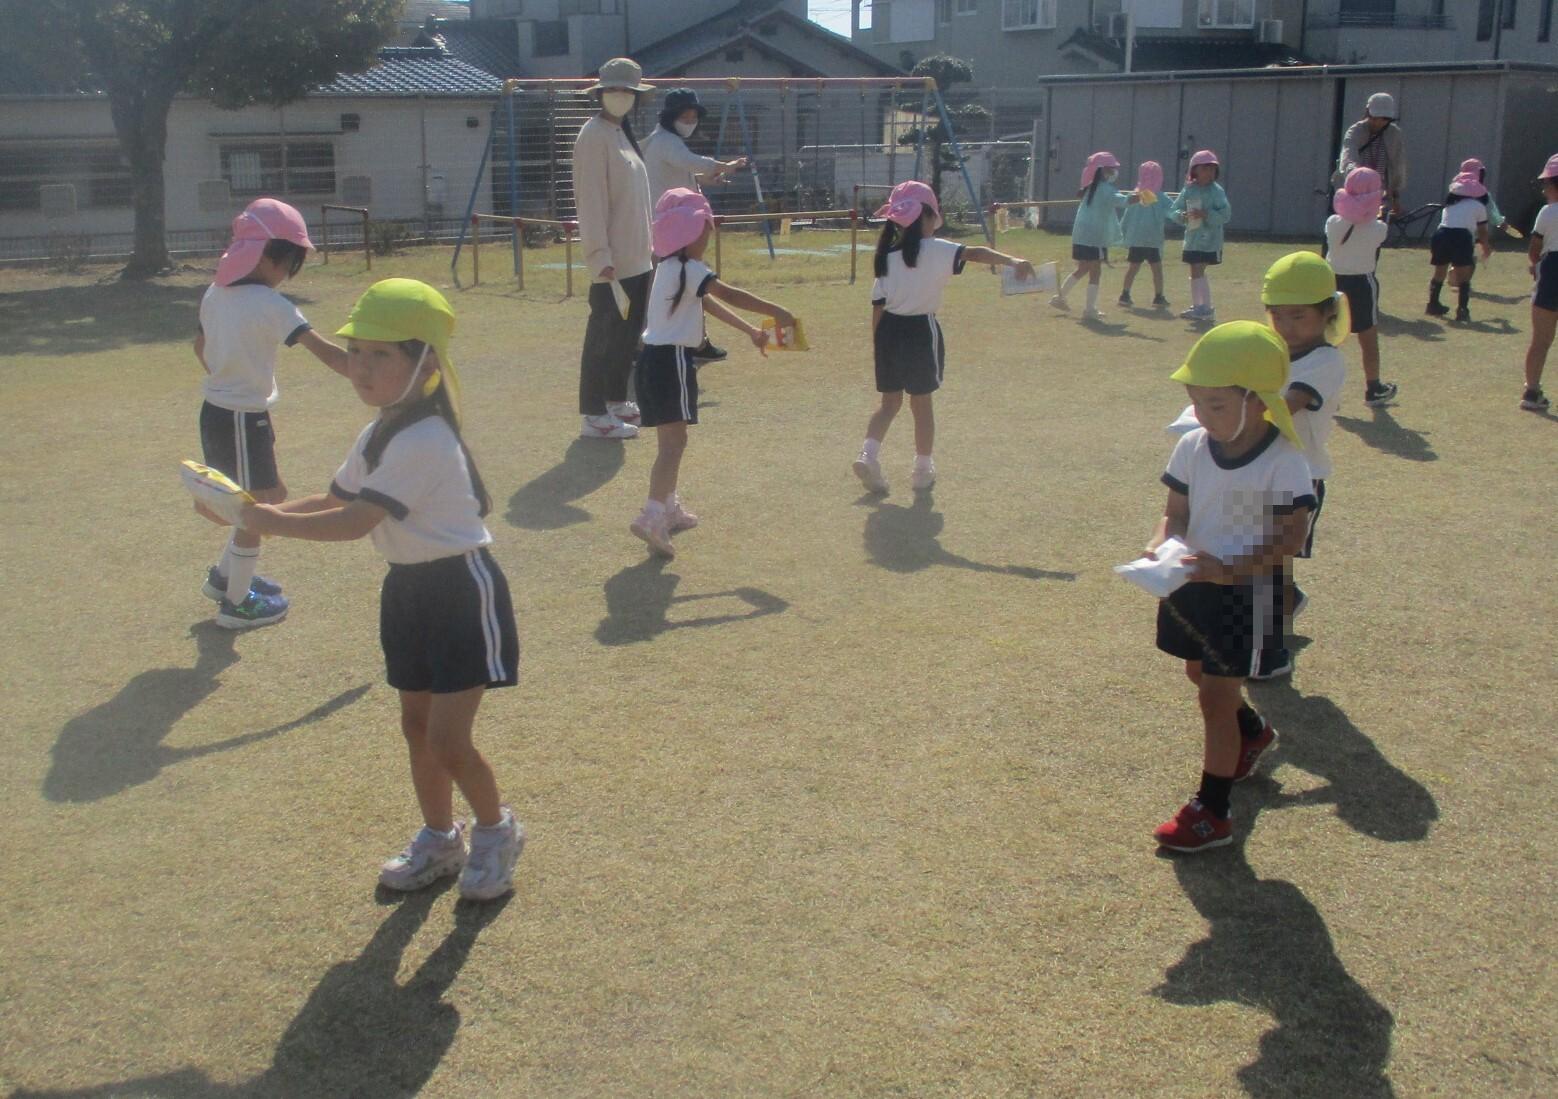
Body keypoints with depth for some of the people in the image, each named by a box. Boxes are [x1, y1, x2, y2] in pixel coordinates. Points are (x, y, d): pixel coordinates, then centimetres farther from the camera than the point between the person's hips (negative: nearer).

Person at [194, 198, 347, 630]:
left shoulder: (216, 293, 4)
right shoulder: (269, 304, -21)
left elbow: (200, 347, 19)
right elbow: (326, 351, -29)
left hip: (217, 411, 9)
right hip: (243, 420, -9)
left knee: (272, 496, 23)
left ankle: (225, 574, 35)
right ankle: (236, 603, 20)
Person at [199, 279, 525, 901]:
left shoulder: (424, 442, -25)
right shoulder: (380, 434, 7)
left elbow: (353, 523, -28)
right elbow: (335, 499, 10)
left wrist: (267, 522, -22)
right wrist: (261, 510, -5)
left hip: (462, 590, -9)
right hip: (410, 588, 9)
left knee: (447, 740, -8)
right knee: (415, 724, 16)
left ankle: (496, 831, 18)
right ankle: (439, 840, 33)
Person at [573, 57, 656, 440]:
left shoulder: (621, 133, 15)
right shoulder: (594, 136, -13)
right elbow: (591, 201, -18)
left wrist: (646, 246, 20)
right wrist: (600, 255, -23)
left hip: (635, 258, 9)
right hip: (612, 262, -9)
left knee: (628, 331, 16)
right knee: (605, 335, -6)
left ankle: (616, 401, 27)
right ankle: (594, 417, -1)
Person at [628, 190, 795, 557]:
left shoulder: (672, 266, 17)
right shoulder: (687, 269, -13)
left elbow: (709, 304, 24)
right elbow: (730, 296, -15)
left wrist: (750, 330, 26)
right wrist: (775, 312, -7)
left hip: (655, 358, 10)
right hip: (671, 361, -10)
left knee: (669, 439, 21)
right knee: (674, 441, -15)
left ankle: (669, 507, 33)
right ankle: (651, 516, -25)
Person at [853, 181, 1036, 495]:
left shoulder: (886, 256, 4)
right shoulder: (936, 250, -10)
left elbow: (878, 304, 5)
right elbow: (975, 253, -26)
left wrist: (877, 343, 13)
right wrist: (1012, 260, -35)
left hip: (889, 330, 4)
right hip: (921, 330, -4)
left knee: (890, 401, 15)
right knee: (921, 403, 8)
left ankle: (868, 454, -3)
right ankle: (923, 469, 17)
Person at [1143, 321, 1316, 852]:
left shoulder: (1283, 462, -20)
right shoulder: (1192, 447, -5)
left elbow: (1289, 539, -19)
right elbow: (1176, 513, 1)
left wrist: (1228, 568, -30)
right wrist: (1160, 544, -21)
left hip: (1244, 594, -6)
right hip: (1192, 584, 7)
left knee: (1216, 696, -3)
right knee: (1199, 673, 25)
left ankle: (1212, 813, 10)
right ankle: (1252, 731, 57)